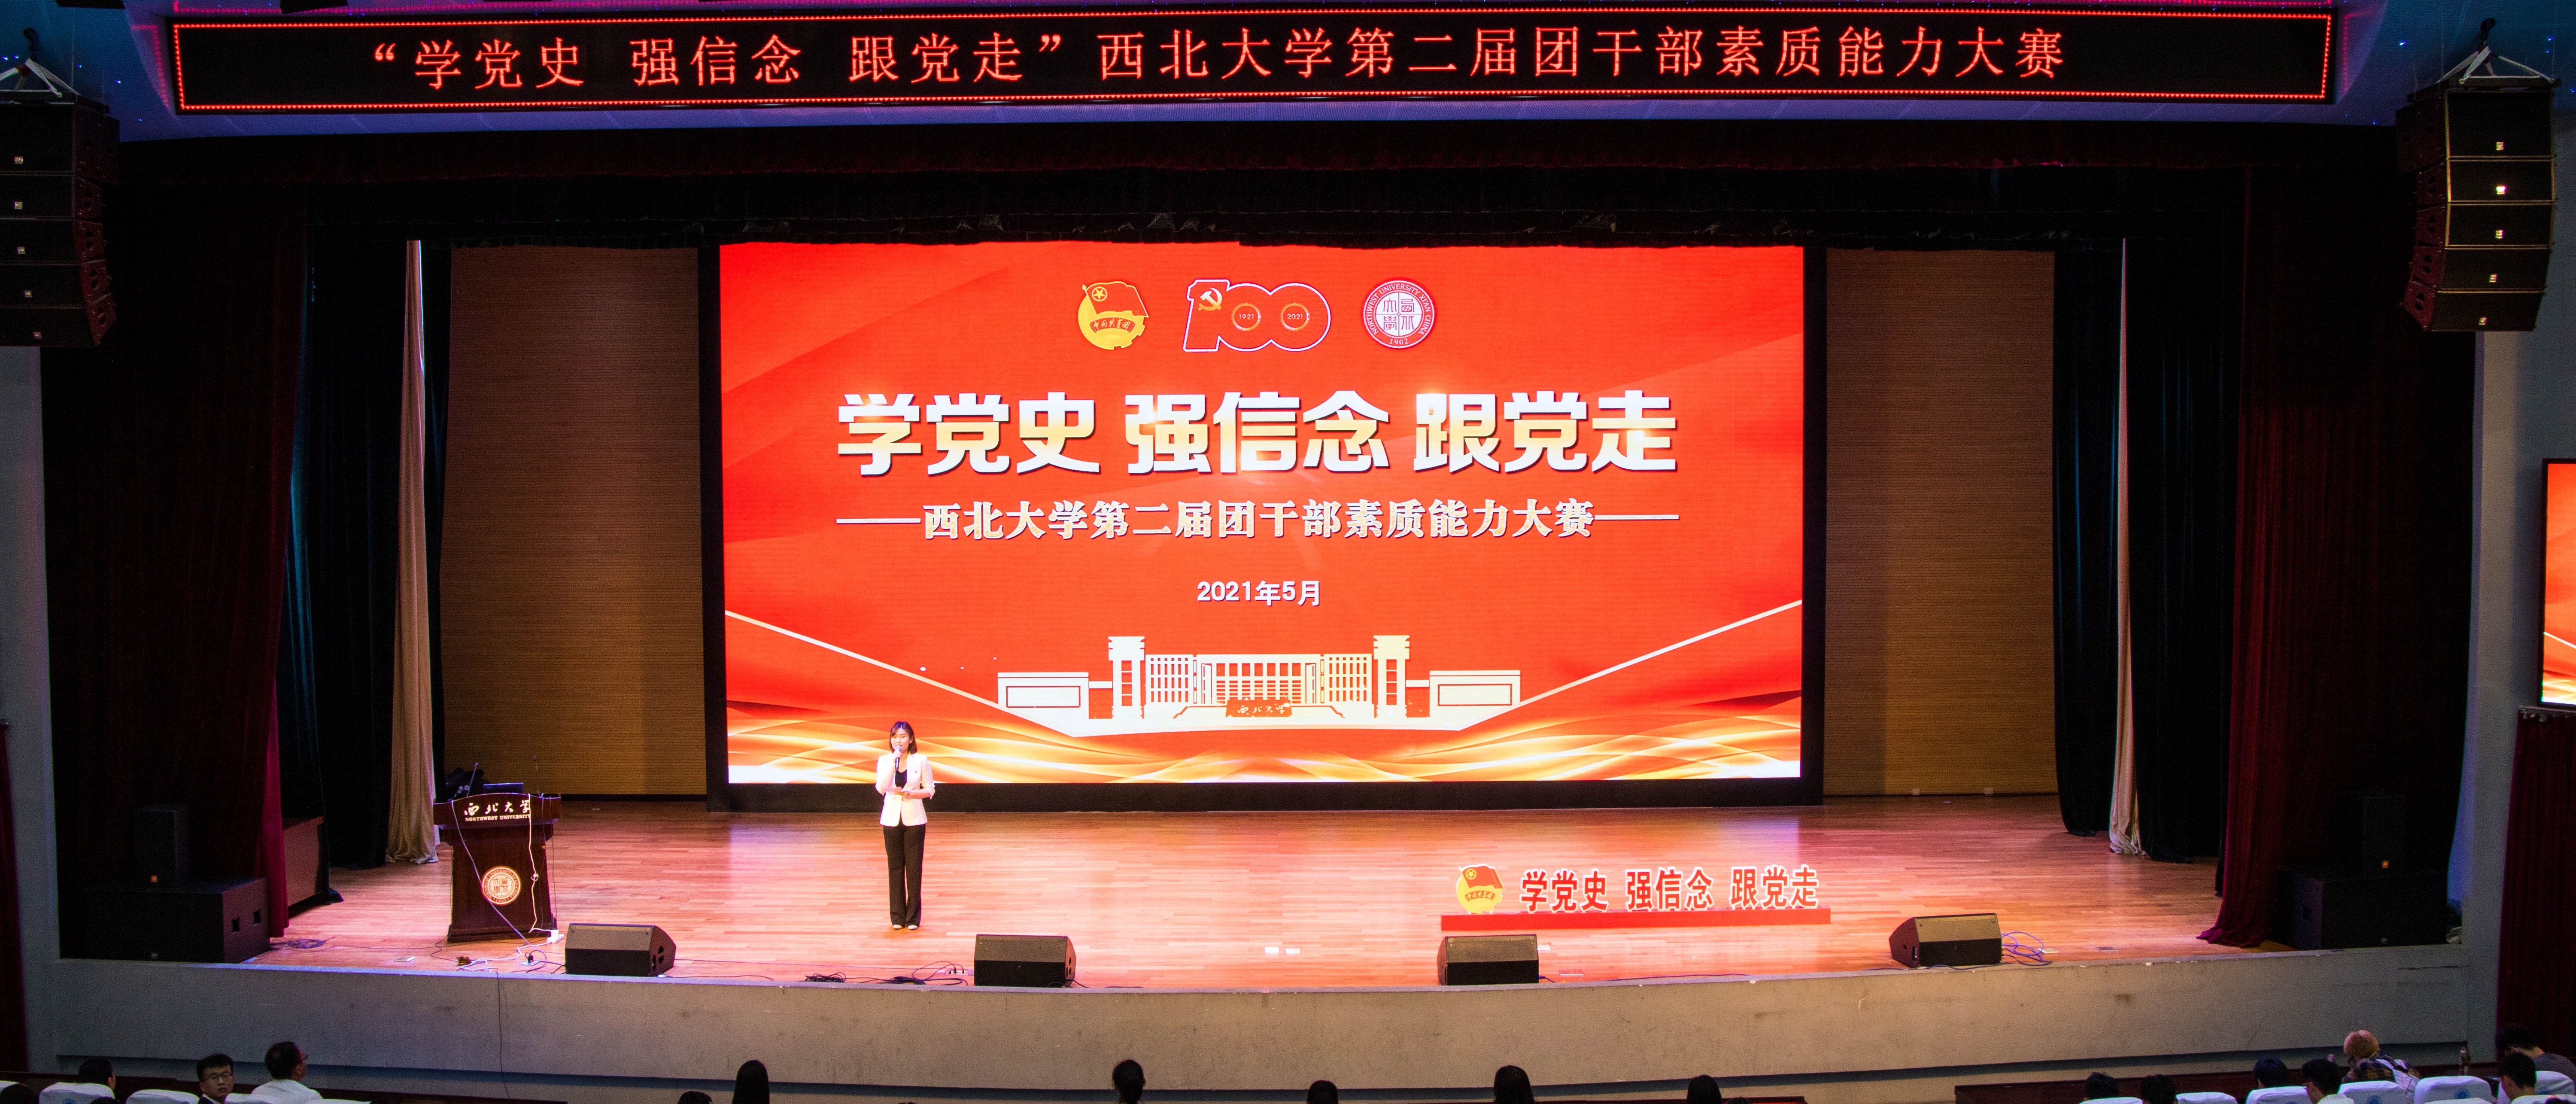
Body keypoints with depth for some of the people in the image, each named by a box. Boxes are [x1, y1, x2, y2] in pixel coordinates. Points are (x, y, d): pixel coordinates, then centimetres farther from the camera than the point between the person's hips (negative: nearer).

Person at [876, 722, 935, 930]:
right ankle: (898, 916, 11)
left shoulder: (920, 761, -1)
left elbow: (930, 789, 3)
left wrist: (912, 793, -14)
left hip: (914, 819, -1)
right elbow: (881, 788, -13)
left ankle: (913, 917, 7)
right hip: (892, 819, 1)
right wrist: (894, 763, -20)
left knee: (914, 867, 0)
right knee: (895, 867, 4)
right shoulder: (884, 761, 2)